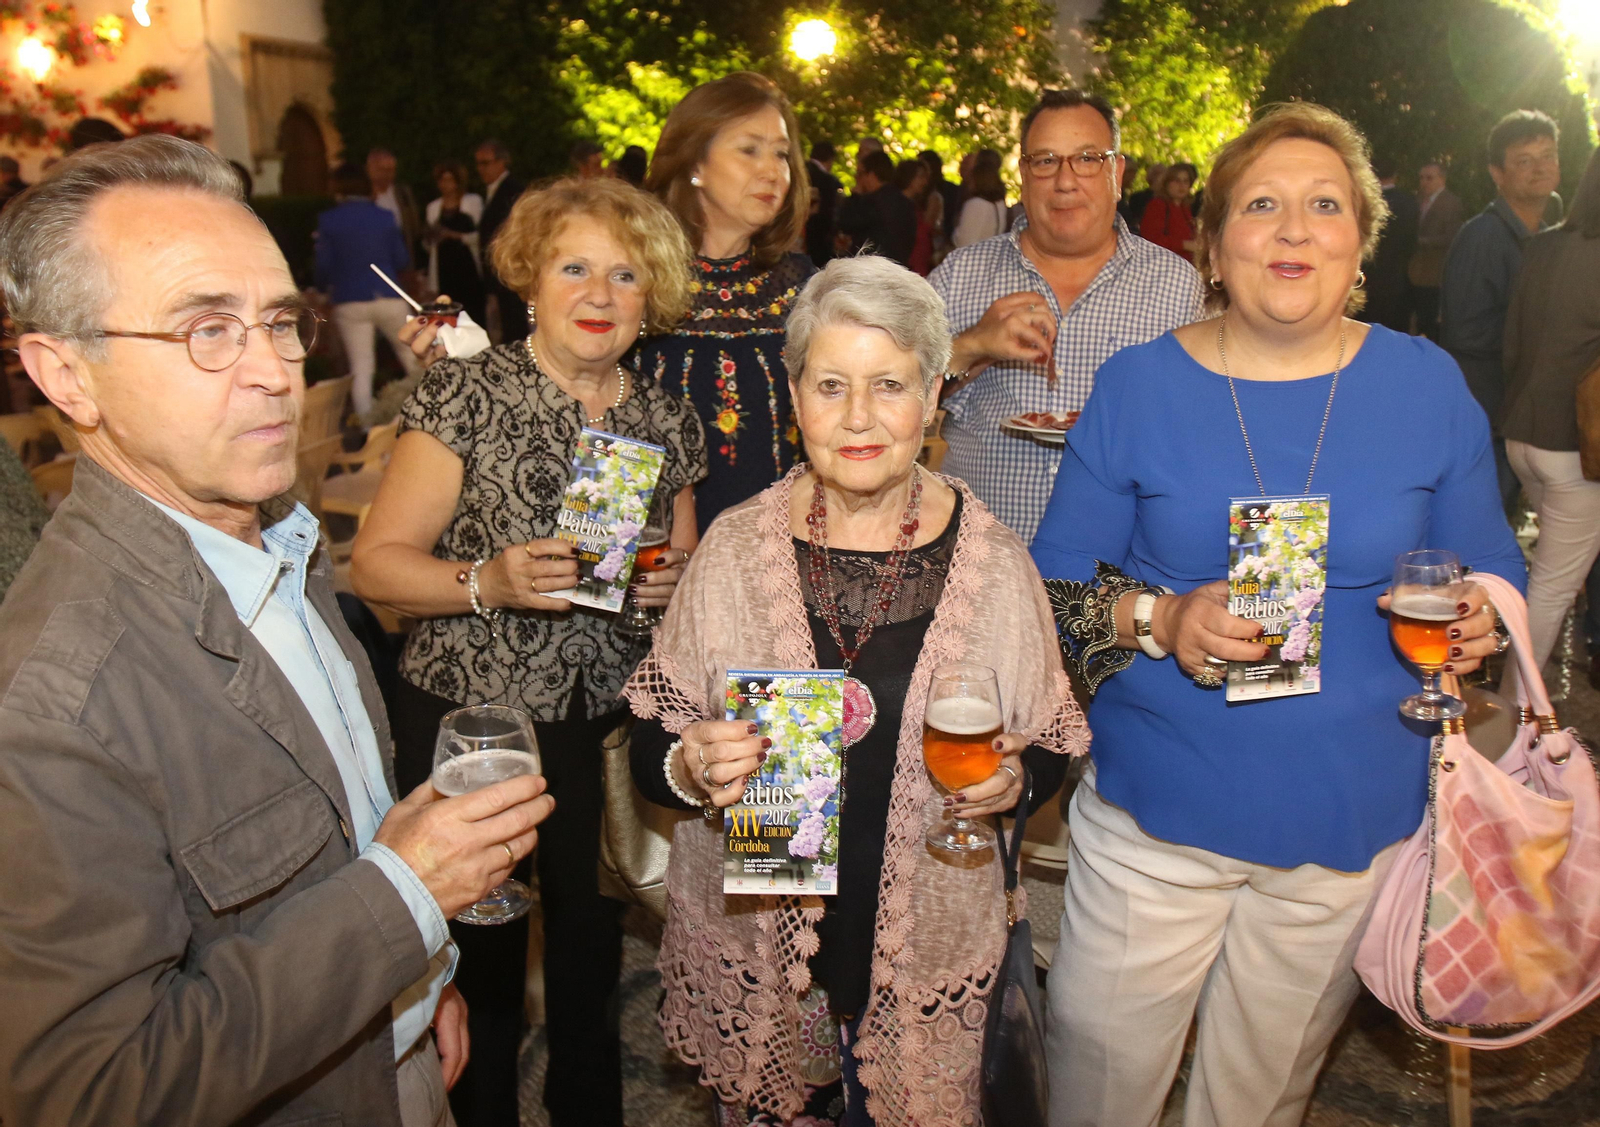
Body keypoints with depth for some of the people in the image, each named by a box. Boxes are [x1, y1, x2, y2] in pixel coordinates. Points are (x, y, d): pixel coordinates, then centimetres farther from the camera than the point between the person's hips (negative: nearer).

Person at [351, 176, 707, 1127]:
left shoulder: (669, 422, 5)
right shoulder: (468, 393, -9)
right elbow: (377, 563, -9)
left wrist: (676, 580, -5)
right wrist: (487, 582, -25)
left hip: (613, 722, 4)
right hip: (470, 716, -3)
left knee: (593, 942, 17)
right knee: (485, 953, 8)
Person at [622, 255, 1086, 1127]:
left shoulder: (992, 560, -7)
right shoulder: (736, 547, -7)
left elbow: (1051, 748, 4)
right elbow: (649, 750, -1)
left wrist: (1014, 779, -17)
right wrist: (689, 769, -22)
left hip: (929, 955, 0)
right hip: (750, 947, 1)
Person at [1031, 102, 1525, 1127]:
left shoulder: (1428, 385, 0)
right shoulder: (1138, 385, -4)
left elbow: (1492, 571, 9)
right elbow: (1058, 583, -2)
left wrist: (1476, 619, -14)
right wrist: (1160, 620, -21)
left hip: (1353, 817, 2)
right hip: (1158, 808, -1)